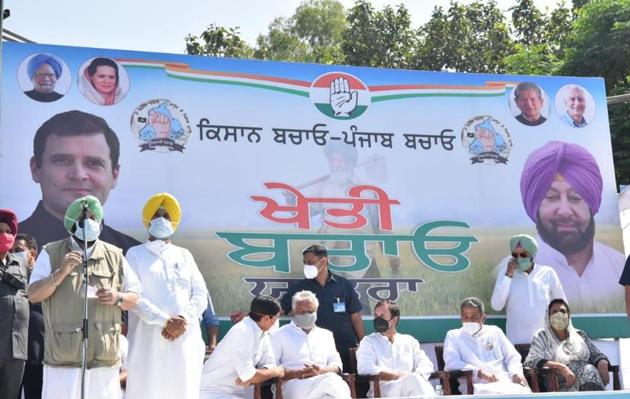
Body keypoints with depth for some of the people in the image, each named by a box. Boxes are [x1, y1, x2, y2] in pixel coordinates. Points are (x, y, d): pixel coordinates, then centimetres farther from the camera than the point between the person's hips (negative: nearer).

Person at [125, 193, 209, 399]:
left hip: (185, 340, 3)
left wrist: (183, 320, -9)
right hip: (149, 340, -3)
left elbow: (201, 295, 10)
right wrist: (164, 321, -16)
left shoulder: (185, 255, 19)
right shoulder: (136, 254, 9)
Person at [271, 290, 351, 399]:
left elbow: (337, 365, 17)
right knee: (332, 381, -36)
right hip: (295, 384, -4)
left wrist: (321, 371, -6)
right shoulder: (280, 335, 13)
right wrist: (297, 374, -14)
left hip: (326, 380, 4)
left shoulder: (326, 334, 27)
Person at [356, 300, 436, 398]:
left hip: (412, 387, 3)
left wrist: (417, 377, -12)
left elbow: (426, 364, 13)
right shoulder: (368, 342, 14)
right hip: (384, 388, -3)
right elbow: (365, 368, -4)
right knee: (413, 380, -35)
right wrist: (397, 375, -11)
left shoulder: (409, 341, 24)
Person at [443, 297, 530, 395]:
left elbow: (512, 356, 20)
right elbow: (451, 363, 0)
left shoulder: (494, 331, 25)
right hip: (477, 385, -4)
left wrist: (516, 373, -4)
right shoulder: (453, 335, 16)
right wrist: (480, 373, -14)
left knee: (523, 392, -33)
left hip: (504, 381, 4)